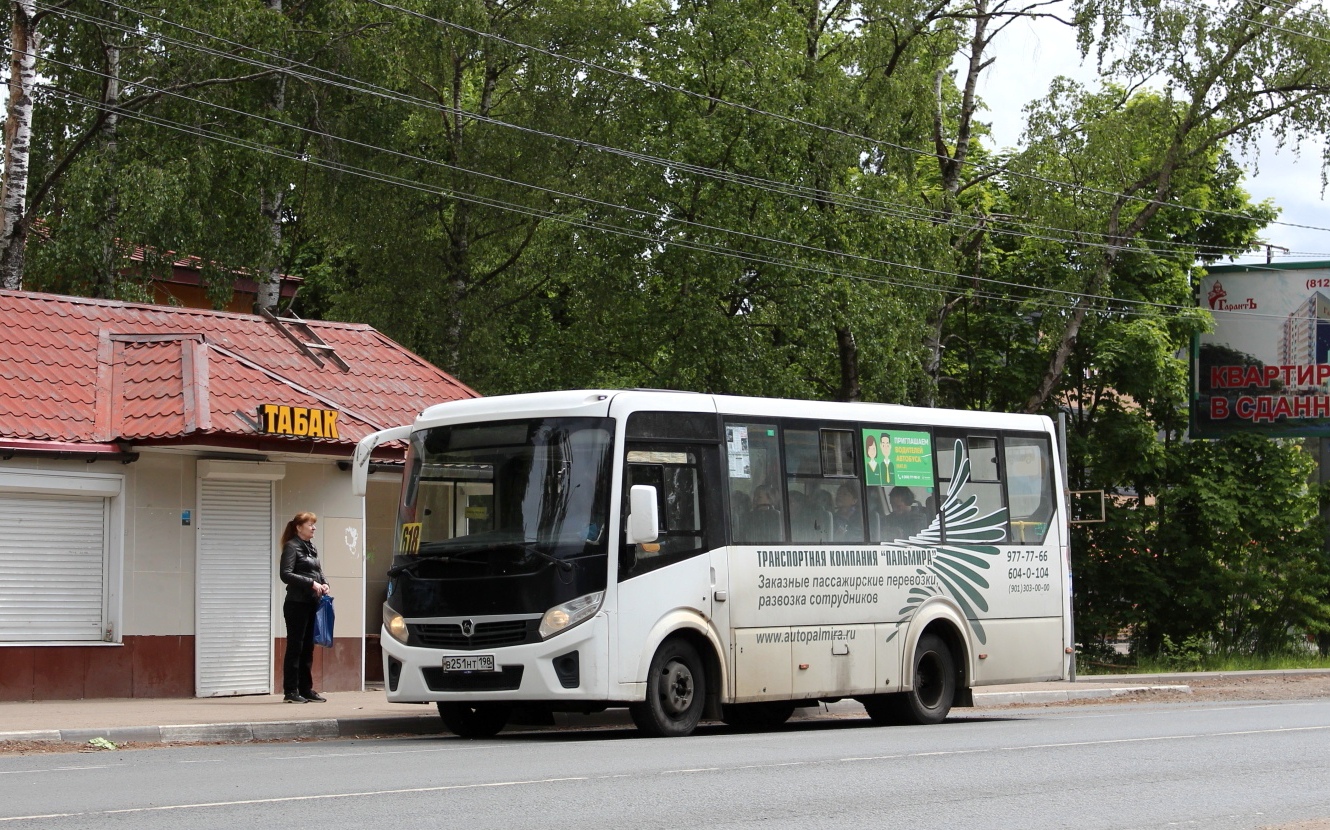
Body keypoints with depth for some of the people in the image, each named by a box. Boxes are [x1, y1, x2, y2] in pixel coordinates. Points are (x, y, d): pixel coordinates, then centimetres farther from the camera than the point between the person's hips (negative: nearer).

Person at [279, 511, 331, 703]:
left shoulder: (311, 548, 17)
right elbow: (286, 574, -17)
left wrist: (324, 584, 1)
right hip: (297, 603, -8)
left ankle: (306, 689, 15)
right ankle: (290, 691, -1)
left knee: (308, 648, 10)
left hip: (312, 603, 8)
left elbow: (319, 571, 23)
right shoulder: (292, 547, -7)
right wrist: (311, 583, -21)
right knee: (295, 647, -5)